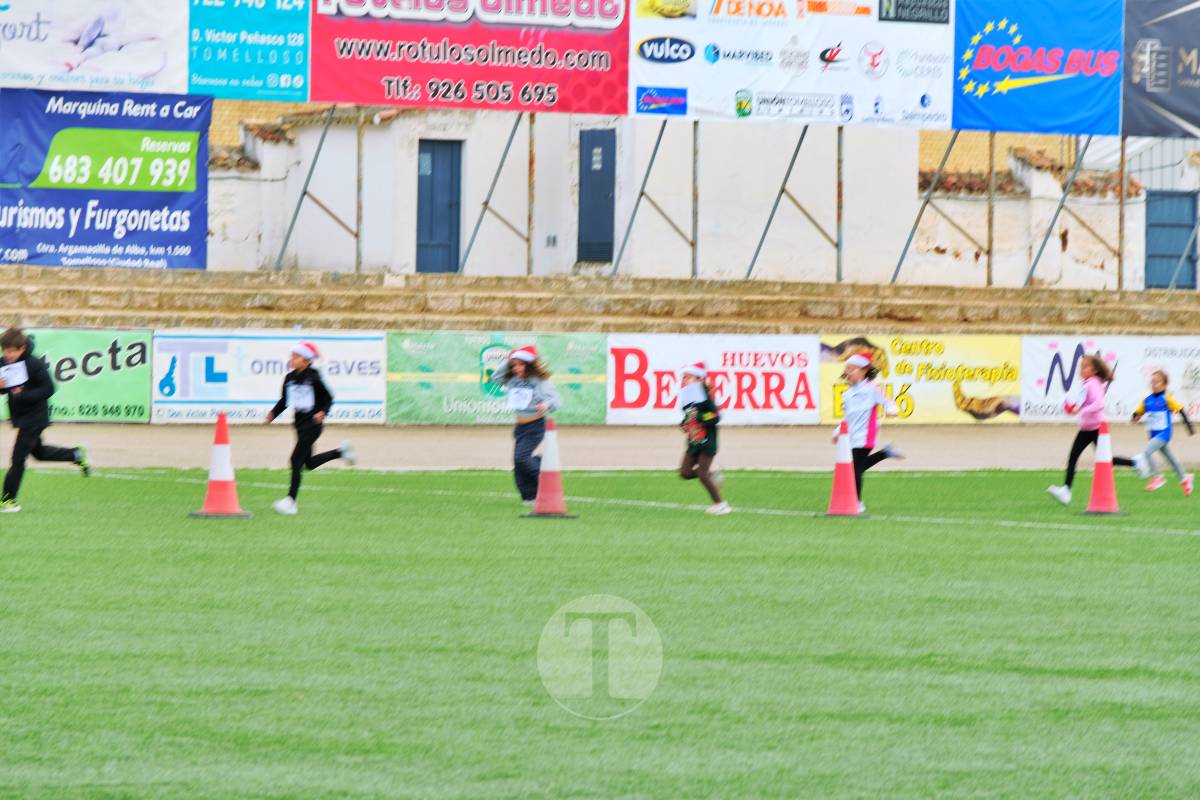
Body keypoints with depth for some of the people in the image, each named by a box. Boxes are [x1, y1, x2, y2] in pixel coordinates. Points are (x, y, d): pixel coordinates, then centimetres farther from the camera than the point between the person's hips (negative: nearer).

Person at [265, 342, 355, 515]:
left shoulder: (313, 378, -13)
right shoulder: (290, 378, 6)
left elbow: (328, 398, -8)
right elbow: (284, 401, 16)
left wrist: (323, 412, -25)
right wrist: (273, 414, 1)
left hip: (312, 423, -8)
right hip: (300, 423, 8)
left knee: (297, 459, -12)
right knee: (309, 463, 17)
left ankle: (291, 501, -9)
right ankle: (341, 452, 38)